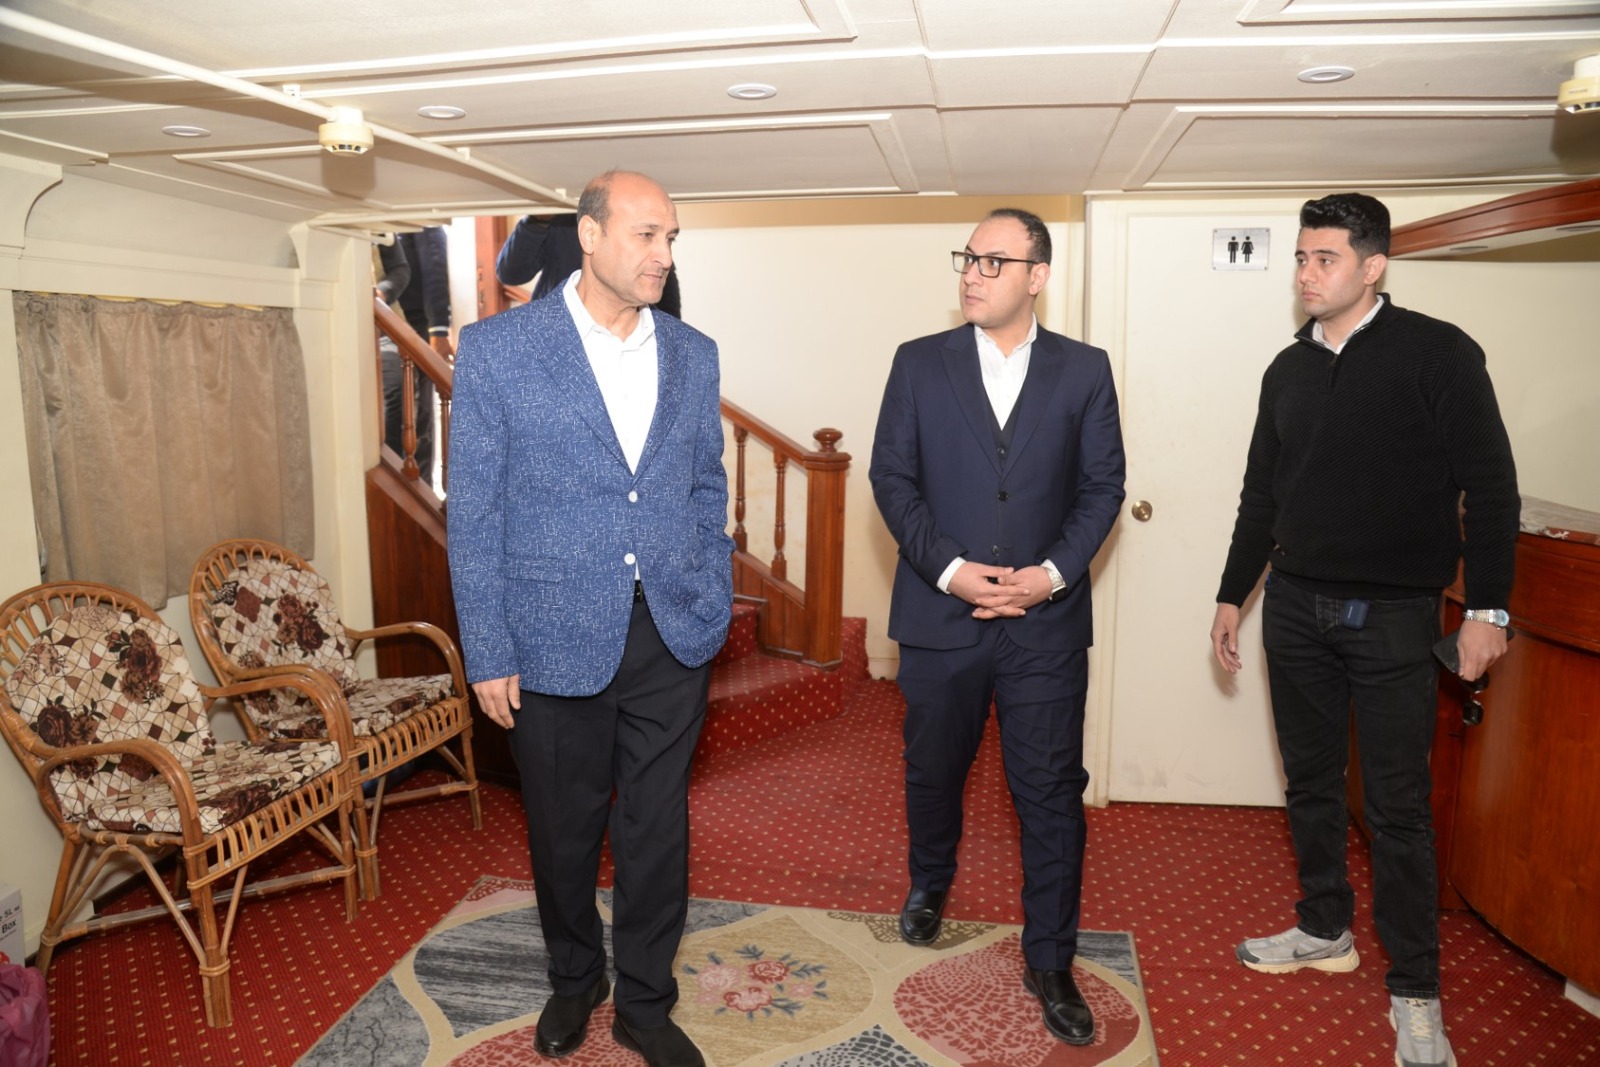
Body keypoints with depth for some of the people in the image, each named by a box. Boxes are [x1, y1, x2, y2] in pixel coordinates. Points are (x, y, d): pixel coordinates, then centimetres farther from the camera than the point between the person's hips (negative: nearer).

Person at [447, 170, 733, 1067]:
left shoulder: (694, 355, 5)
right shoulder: (497, 349, -6)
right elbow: (475, 513, -5)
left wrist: (715, 604, 5)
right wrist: (488, 653, -7)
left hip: (673, 636, 3)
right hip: (558, 637, -2)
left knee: (658, 829, 12)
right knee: (564, 829, 15)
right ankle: (575, 980, 42)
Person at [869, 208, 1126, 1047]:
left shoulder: (1084, 371, 3)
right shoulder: (919, 363, 3)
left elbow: (1102, 486, 2)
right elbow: (892, 477, -1)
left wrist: (1054, 572, -12)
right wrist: (949, 569, -13)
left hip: (1046, 622, 0)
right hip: (940, 616, 1)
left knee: (1051, 795, 5)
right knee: (933, 770, 18)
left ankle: (1050, 962, 22)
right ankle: (929, 883, 47)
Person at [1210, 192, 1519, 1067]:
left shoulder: (1437, 354, -6)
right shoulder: (1288, 370, 8)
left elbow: (1490, 485, -7)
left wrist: (1487, 604, -12)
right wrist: (1232, 594, 14)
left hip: (1393, 616, -4)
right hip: (1296, 607, 5)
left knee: (1397, 806, 1)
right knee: (1311, 782, 14)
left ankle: (1414, 992, 15)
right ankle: (1325, 930, 32)